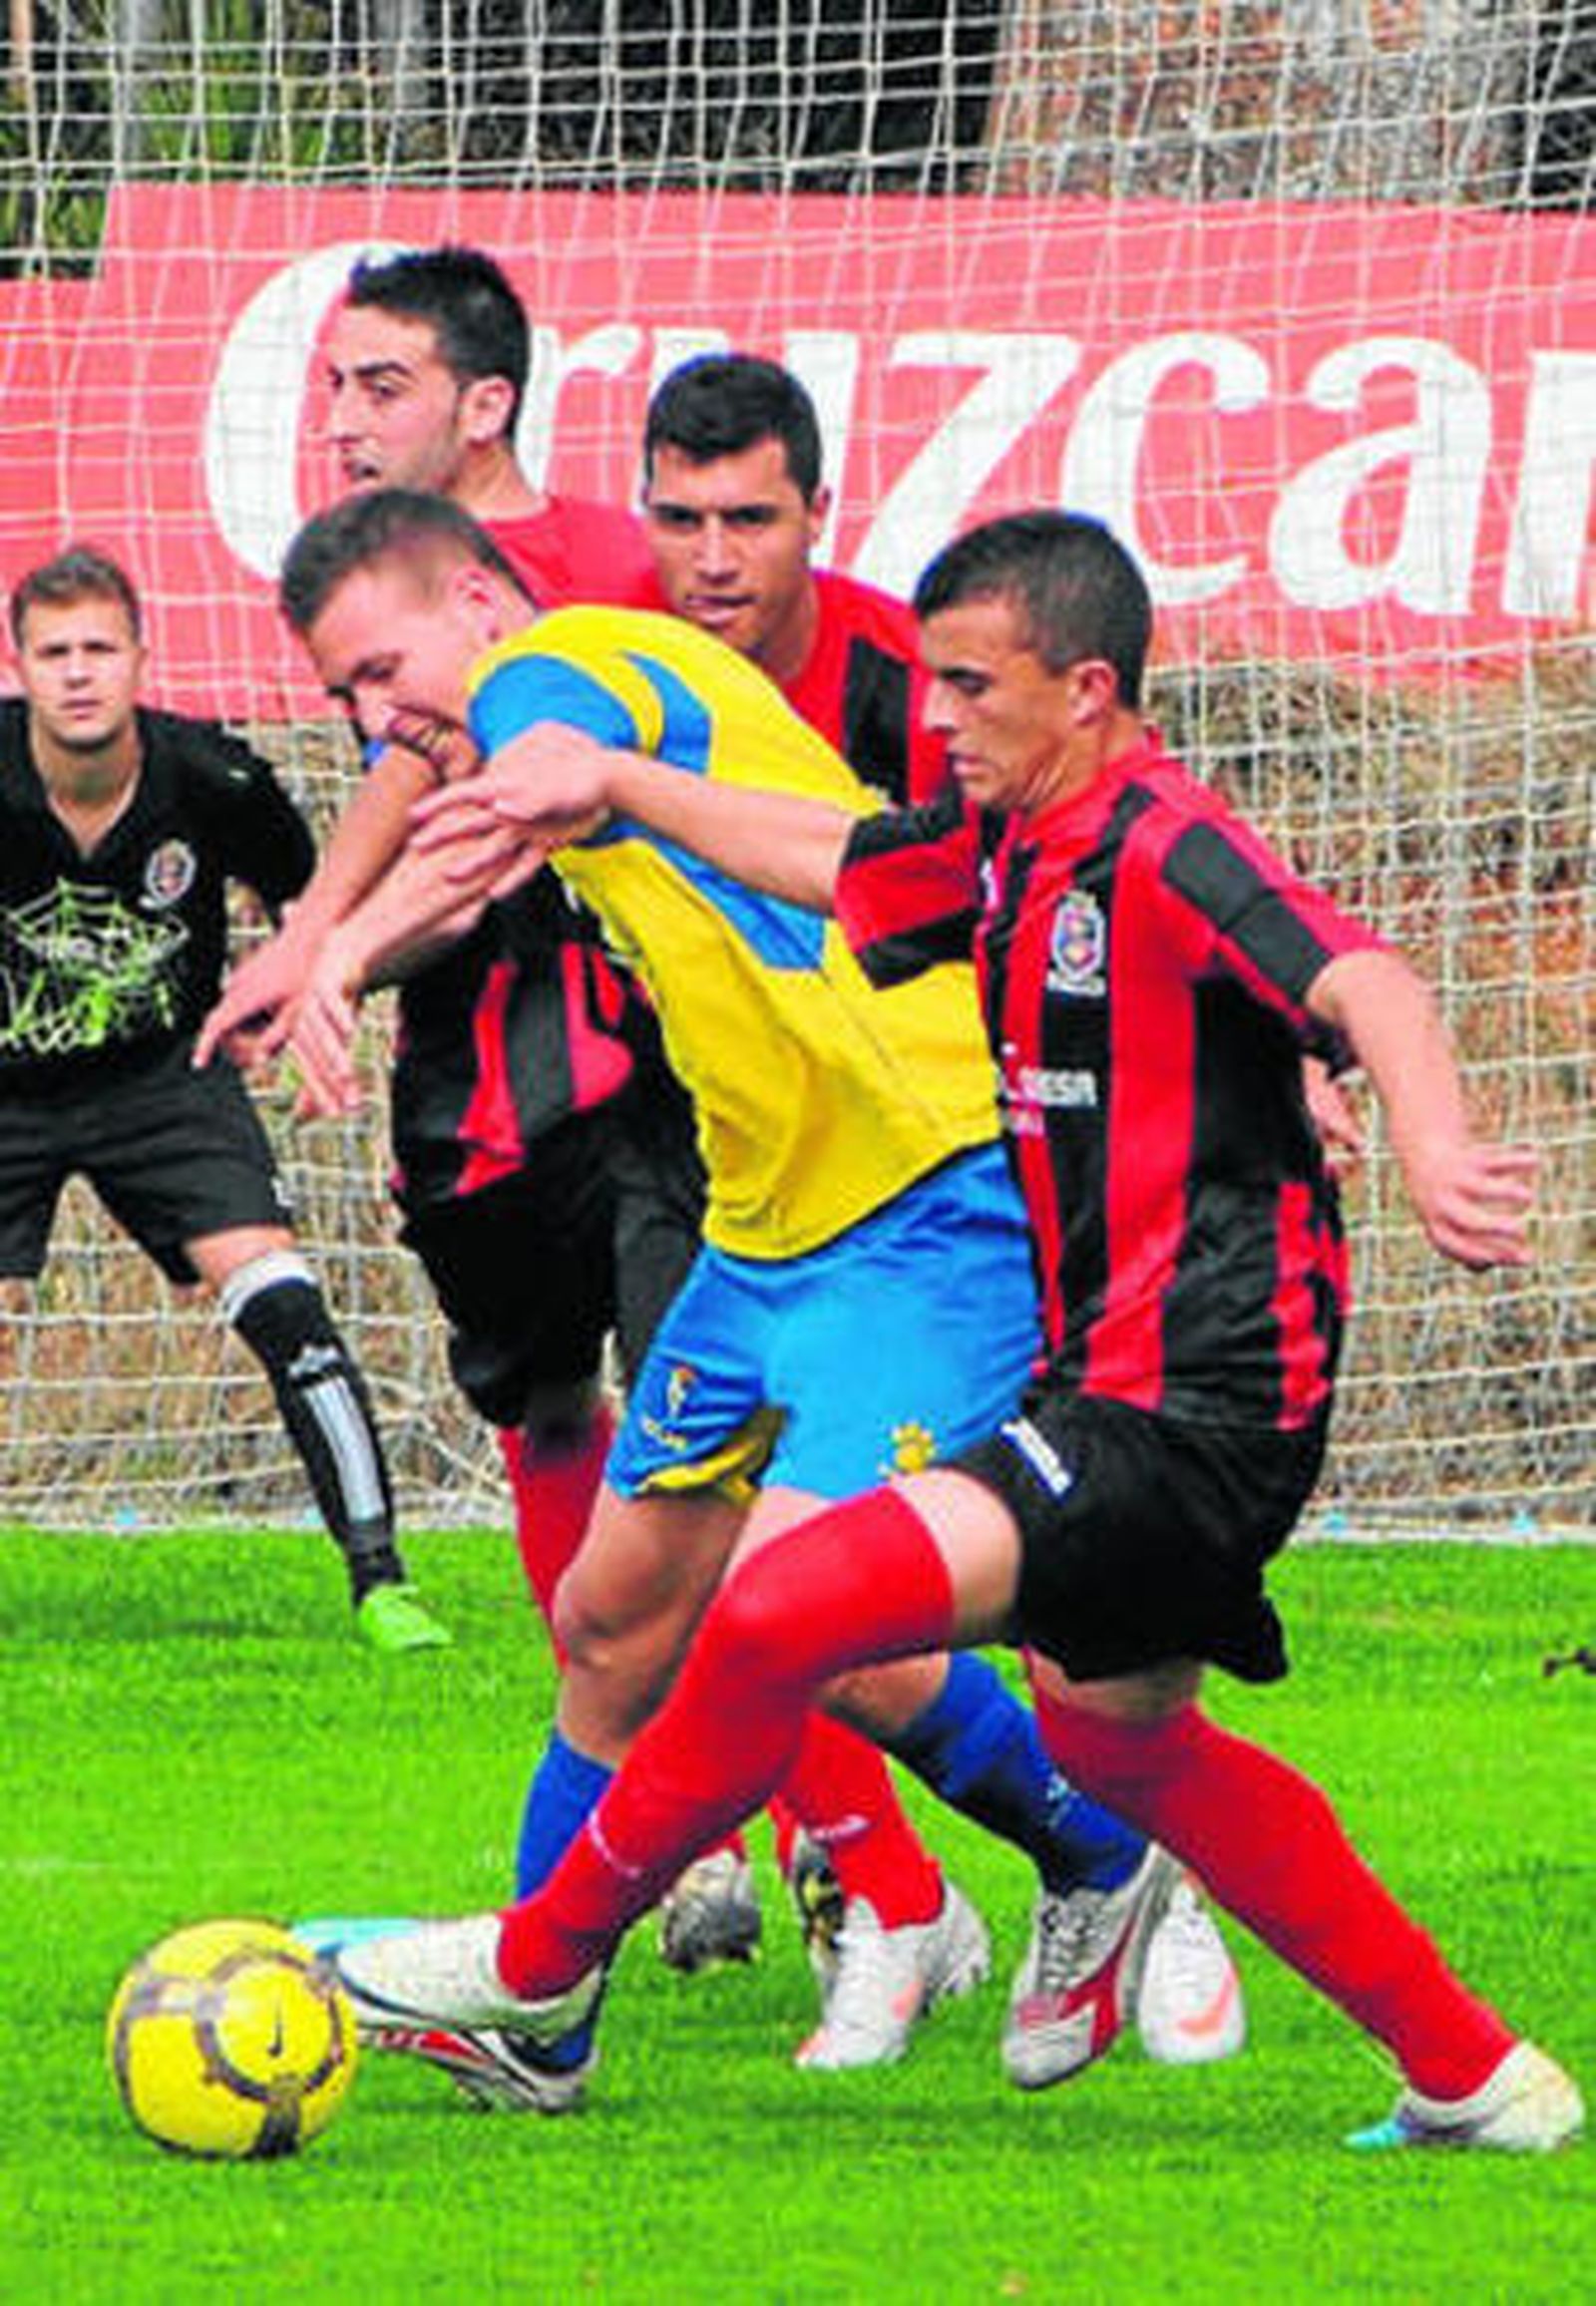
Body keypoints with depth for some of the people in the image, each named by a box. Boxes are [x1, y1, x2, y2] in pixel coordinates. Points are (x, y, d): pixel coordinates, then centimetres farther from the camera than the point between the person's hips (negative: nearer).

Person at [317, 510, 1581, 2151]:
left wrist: (1431, 1145, -53)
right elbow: (827, 859, 28)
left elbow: (1364, 984, -35)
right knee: (1112, 1736, 27)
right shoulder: (1005, 844, 8)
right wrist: (608, 782, 28)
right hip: (1108, 1385, 11)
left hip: (1190, 1413, -11)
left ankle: (541, 1966, 3)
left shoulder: (1163, 855, -19)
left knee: (777, 1613, -16)